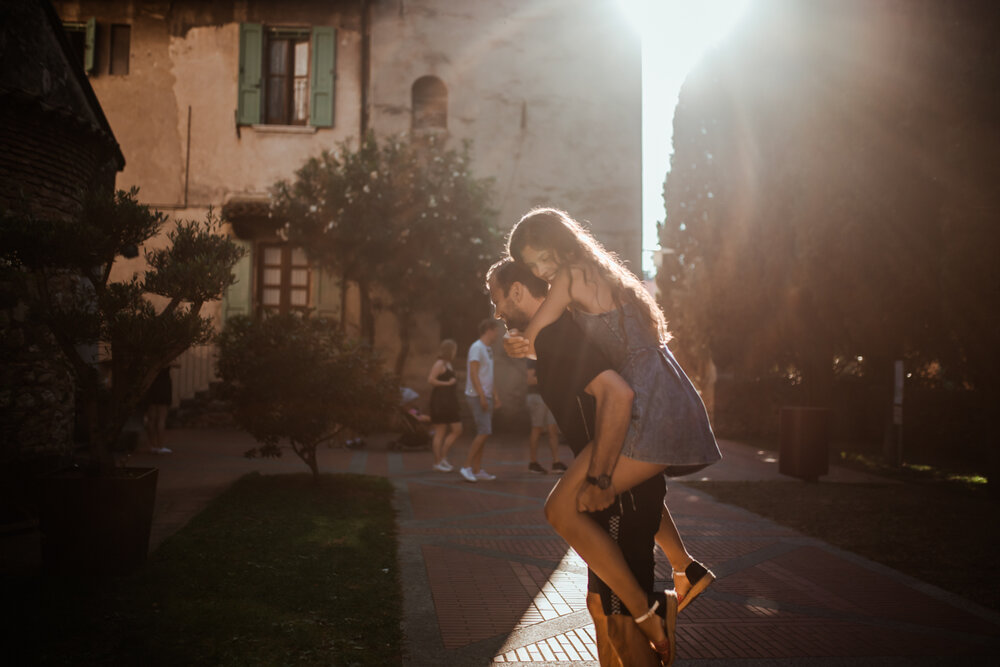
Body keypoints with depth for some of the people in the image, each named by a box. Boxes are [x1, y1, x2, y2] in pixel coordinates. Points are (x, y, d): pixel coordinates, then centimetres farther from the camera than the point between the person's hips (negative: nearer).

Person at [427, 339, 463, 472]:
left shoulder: (448, 364, 18)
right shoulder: (440, 364, -11)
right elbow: (430, 380, -21)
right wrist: (447, 383, -17)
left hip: (449, 402, 10)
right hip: (440, 401, -10)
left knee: (457, 431, 7)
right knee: (440, 432, -3)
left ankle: (443, 457, 12)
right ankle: (437, 462, 4)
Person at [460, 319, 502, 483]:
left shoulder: (488, 349, 19)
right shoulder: (476, 348, -11)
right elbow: (473, 374, -18)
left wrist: (495, 396, 21)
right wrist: (482, 396, -22)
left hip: (486, 397, 10)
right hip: (477, 396, -10)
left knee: (483, 434, 8)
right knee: (483, 432, -15)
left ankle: (477, 470, 11)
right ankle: (466, 467, -11)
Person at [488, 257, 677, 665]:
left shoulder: (555, 337, -18)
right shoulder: (557, 333, 15)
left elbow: (618, 392, -32)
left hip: (626, 492, -10)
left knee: (622, 618, -1)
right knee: (600, 604, 19)